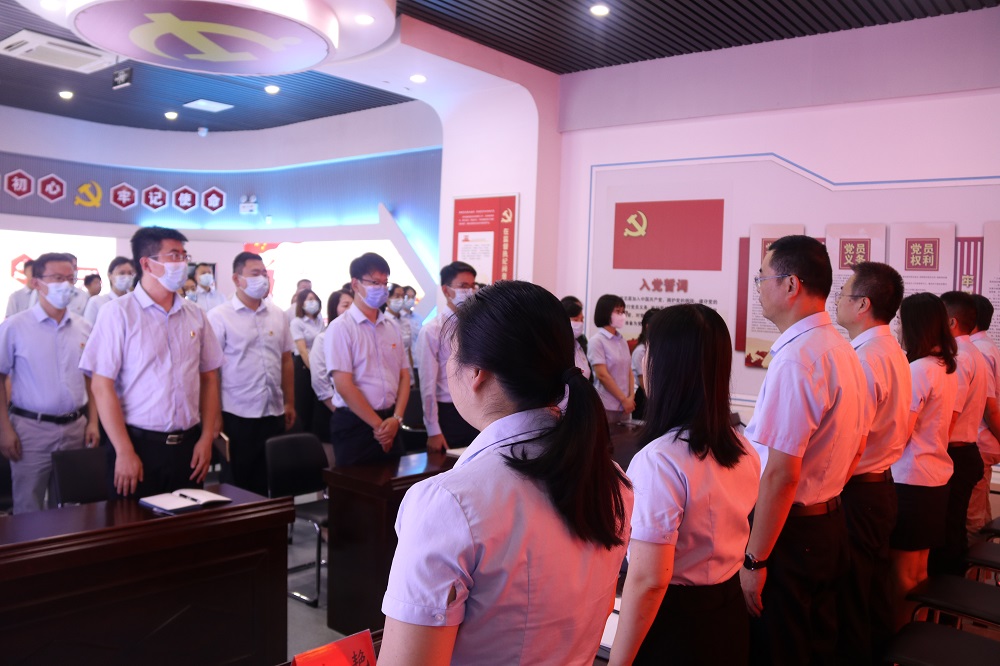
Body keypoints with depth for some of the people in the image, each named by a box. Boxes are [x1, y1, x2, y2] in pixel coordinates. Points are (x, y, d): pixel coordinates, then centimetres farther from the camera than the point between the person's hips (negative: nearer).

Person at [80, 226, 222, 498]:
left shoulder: (195, 314, 7)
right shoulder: (118, 313, -7)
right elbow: (102, 386, -9)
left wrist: (206, 438, 4)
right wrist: (125, 451, -13)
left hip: (188, 444, 4)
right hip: (138, 443, -4)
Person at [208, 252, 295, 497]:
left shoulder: (277, 315, 9)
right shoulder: (219, 316, -6)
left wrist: (290, 403, 13)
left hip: (274, 414, 5)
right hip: (237, 416, -4)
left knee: (269, 483, 12)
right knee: (237, 485, 7)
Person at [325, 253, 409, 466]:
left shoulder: (392, 329, 10)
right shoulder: (341, 327, -8)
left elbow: (404, 377, 9)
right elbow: (343, 385, -14)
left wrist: (396, 418, -6)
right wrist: (378, 425, -11)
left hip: (389, 422, 5)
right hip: (354, 424, -5)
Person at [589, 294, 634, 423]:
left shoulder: (622, 341, 11)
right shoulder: (597, 341, -8)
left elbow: (629, 371, 11)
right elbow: (602, 375, -13)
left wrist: (631, 397, -2)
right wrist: (624, 399, -11)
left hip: (624, 406, 6)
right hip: (606, 407, -6)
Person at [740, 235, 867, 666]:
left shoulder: (795, 359, -23)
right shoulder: (842, 349, 7)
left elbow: (781, 473, -25)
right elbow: (854, 448, 17)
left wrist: (754, 560, -19)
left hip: (789, 532, -9)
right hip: (831, 523, 9)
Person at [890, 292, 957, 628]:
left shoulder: (918, 370, -18)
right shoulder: (947, 368, 8)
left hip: (911, 480, -9)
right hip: (936, 477, 9)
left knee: (901, 572, 2)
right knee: (918, 569, 18)